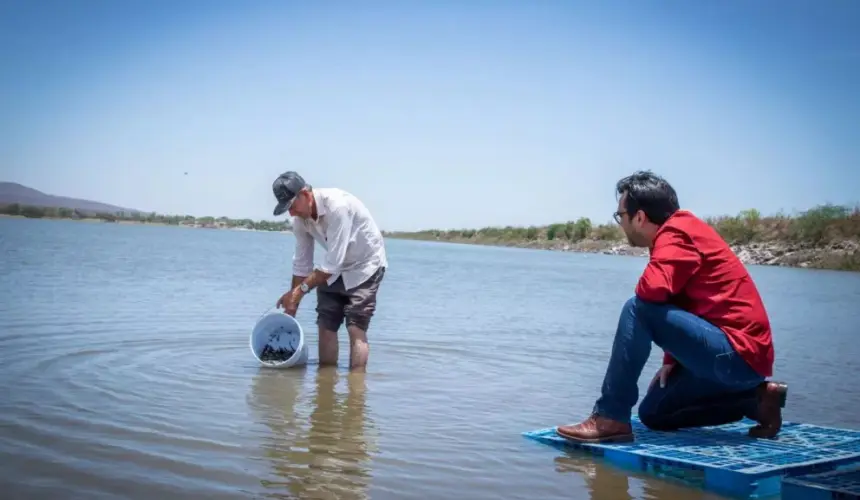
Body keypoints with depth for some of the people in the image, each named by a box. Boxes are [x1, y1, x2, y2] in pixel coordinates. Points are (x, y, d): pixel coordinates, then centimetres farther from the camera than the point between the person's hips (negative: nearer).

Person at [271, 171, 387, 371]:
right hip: (334, 270, 7)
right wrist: (292, 305, -2)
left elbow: (333, 262, -34)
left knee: (356, 328, -14)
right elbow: (301, 263, -3)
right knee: (326, 326, 0)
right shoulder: (300, 219, -11)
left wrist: (302, 288, -31)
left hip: (365, 266, -7)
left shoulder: (337, 206, -34)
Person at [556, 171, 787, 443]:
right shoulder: (681, 229, 15)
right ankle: (754, 398, 13)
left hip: (737, 353, -11)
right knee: (653, 413, 19)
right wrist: (671, 361, 9)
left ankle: (610, 418, -19)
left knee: (638, 310, -22)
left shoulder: (677, 234, -14)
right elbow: (674, 304, 18)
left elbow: (652, 290, -31)